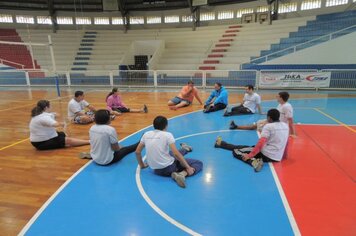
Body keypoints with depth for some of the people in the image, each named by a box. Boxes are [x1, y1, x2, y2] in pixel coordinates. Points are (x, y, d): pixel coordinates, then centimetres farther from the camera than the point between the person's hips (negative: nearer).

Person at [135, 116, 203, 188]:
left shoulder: (146, 134, 1)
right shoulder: (167, 134, -13)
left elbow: (137, 152, 5)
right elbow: (176, 154, -19)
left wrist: (142, 165, 21)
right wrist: (188, 167, -11)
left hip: (156, 170, 7)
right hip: (168, 168, -6)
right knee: (199, 163, 2)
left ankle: (185, 149, 61)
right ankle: (182, 174, -19)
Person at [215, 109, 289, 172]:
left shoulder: (268, 126, -14)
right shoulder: (286, 126, 8)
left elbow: (260, 143, -23)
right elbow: (284, 142, 18)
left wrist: (249, 156, -19)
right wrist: (284, 155, 31)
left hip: (266, 154, -8)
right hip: (277, 158, 8)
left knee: (236, 151, -1)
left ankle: (253, 161, -19)